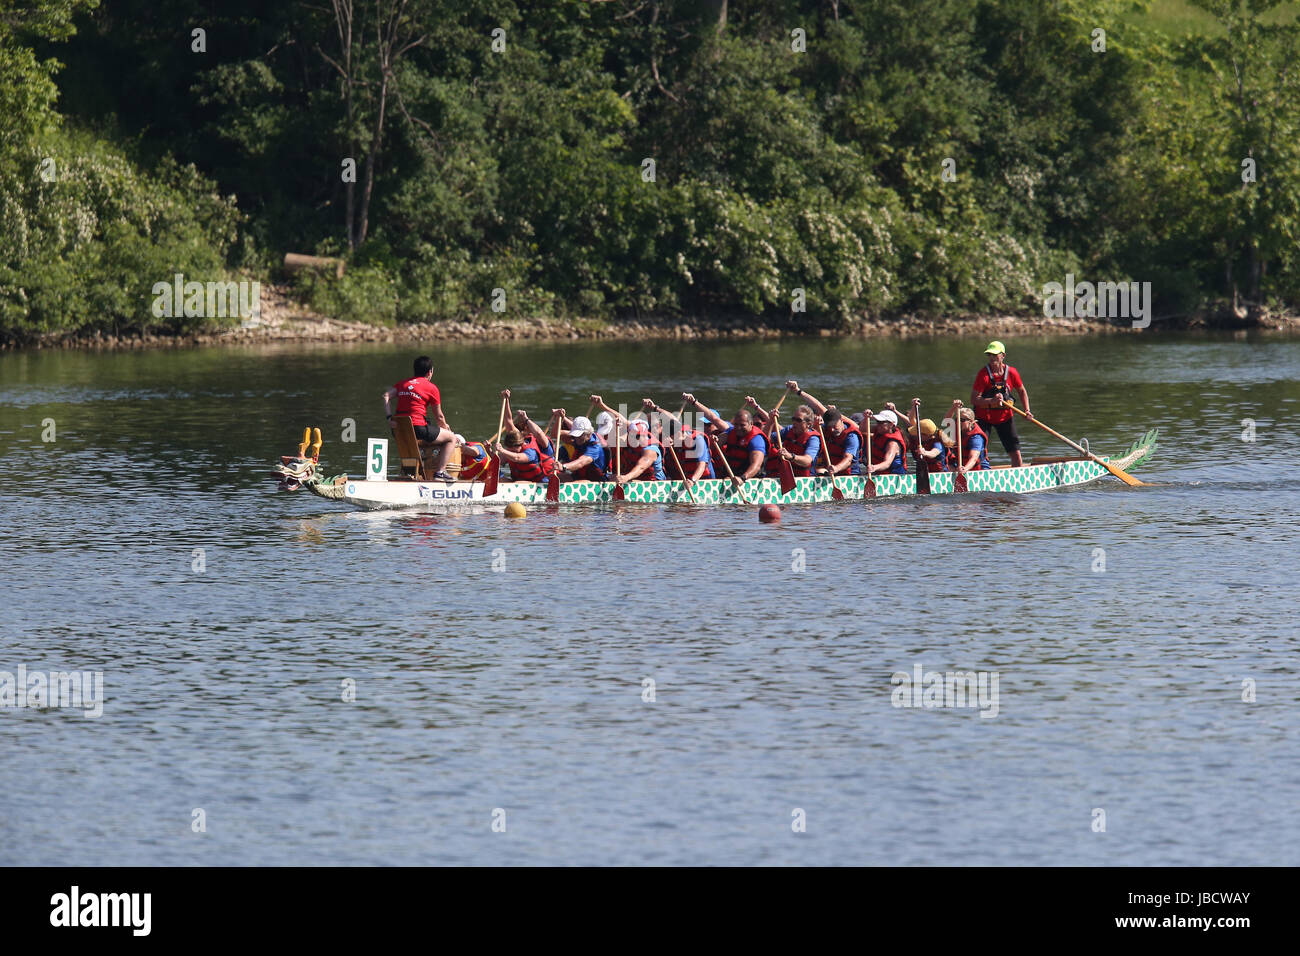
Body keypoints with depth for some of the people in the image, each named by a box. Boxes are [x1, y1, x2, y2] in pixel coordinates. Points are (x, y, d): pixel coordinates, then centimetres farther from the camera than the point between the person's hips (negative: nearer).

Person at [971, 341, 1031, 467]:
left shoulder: (1011, 372, -5)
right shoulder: (984, 374, -15)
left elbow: (1022, 391, 13)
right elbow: (974, 399, -19)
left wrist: (1026, 411, 2)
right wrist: (992, 401, -34)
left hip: (1005, 417, 3)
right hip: (984, 418, -3)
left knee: (1016, 452, 3)